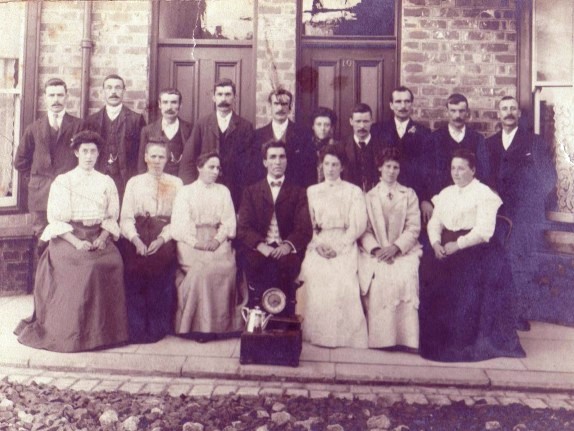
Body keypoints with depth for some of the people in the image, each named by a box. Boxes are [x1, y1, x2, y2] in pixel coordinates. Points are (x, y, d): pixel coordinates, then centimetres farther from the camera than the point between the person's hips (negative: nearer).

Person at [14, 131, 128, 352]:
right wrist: (77, 242, -14)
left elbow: (112, 216, 11)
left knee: (112, 263, -26)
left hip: (99, 238, 2)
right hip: (67, 237, -2)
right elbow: (55, 218, -1)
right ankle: (72, 332, -17)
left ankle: (103, 330, -14)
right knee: (83, 267, -30)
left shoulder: (106, 182, 15)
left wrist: (102, 238, -8)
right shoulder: (62, 181, 6)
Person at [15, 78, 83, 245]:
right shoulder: (34, 128, 10)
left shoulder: (79, 126, 0)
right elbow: (21, 162, 16)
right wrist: (38, 176, 8)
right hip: (40, 193, 2)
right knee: (43, 242, 6)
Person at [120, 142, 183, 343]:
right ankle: (136, 329, -7)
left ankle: (157, 329, -10)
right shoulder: (134, 182, 15)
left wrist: (162, 239, -14)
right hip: (138, 236, 1)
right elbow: (126, 217, 6)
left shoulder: (176, 183, 11)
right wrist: (136, 240, -12)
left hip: (164, 240, -1)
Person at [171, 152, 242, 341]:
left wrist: (217, 240, -10)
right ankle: (197, 325, -20)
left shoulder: (223, 191, 19)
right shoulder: (185, 192, 12)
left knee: (227, 266, -27)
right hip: (191, 242, -2)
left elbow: (229, 222, 9)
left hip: (217, 241, 2)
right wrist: (196, 242, -15)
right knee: (201, 269, -30)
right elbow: (179, 225, 1)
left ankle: (220, 323, -18)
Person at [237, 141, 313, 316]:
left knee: (285, 263, -33)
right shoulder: (251, 192, 17)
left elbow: (305, 229, 2)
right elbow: (243, 228, 3)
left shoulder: (298, 193, 16)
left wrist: (288, 245, -19)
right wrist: (261, 246, -17)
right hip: (258, 249, 1)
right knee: (253, 262, -32)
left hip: (286, 251, 0)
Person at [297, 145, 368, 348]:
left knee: (342, 281, -24)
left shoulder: (353, 191, 11)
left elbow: (358, 225, 1)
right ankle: (314, 333, -12)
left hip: (344, 246, -2)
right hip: (317, 246, 2)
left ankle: (342, 334, -14)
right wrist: (318, 244, -7)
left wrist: (337, 247, -10)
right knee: (313, 278, -22)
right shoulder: (312, 191, 20)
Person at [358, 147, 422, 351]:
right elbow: (364, 230, 8)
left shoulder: (409, 195, 17)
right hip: (376, 253, 0)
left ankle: (406, 337, -25)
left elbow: (414, 228, 6)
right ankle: (380, 338, -23)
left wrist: (396, 247, -12)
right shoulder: (369, 196, 18)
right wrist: (375, 249, -12)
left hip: (404, 251, 0)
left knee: (405, 277, -32)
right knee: (380, 278, -31)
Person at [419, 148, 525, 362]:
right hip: (446, 248, 5)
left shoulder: (484, 194, -1)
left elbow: (484, 231, -12)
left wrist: (458, 244, -19)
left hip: (473, 248, -5)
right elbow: (434, 222, 12)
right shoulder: (445, 193, 21)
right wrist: (436, 243, -7)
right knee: (427, 270, -19)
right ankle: (433, 338, -7)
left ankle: (463, 341, -11)